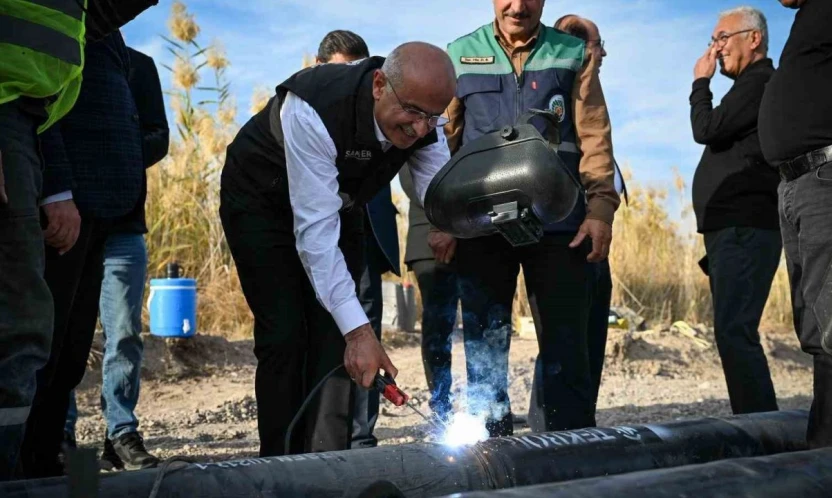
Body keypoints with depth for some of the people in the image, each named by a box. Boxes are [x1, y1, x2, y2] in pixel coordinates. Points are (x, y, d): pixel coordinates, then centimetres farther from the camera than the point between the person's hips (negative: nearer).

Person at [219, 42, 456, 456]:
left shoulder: (425, 125, -21)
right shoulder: (313, 109, -40)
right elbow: (315, 228, -42)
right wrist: (359, 329, -47)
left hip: (339, 202, 5)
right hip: (261, 201, -5)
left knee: (335, 337, -2)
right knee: (285, 336, -12)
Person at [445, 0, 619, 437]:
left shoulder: (573, 55, 9)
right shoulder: (460, 55, 9)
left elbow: (594, 136, 3)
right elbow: (442, 140, 6)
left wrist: (601, 207, -8)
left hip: (557, 221, 0)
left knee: (564, 344, 1)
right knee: (485, 344, 5)